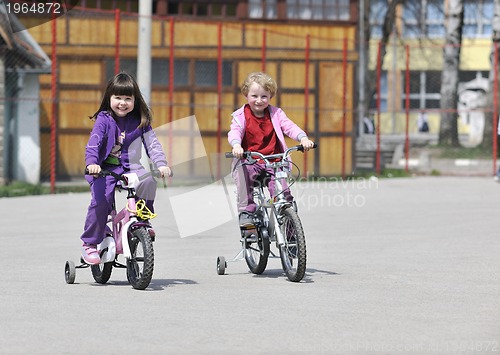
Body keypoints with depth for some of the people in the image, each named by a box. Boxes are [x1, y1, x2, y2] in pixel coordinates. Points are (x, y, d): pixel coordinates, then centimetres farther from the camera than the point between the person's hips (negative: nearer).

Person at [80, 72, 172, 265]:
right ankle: (90, 244, -10)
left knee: (148, 179, -29)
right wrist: (91, 163, -33)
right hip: (105, 169, -2)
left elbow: (152, 143, 3)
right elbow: (93, 143, -14)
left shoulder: (139, 121, 5)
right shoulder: (104, 119, -4)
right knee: (100, 201, -25)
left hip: (131, 169, 2)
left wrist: (161, 164, -14)